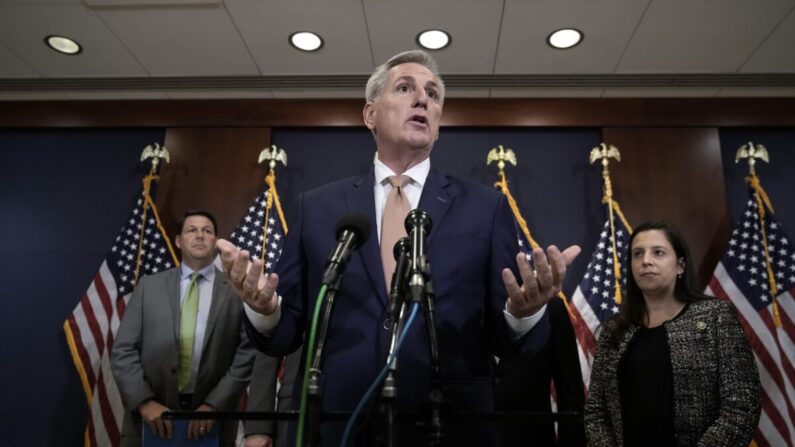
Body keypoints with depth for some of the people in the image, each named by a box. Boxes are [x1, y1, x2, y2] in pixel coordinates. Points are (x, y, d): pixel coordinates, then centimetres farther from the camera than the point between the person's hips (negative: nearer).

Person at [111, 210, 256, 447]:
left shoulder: (237, 292, -1)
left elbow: (247, 356, -6)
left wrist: (214, 405, -14)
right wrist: (144, 401, -11)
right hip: (150, 418, 1)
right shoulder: (149, 286, 5)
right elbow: (123, 351, 1)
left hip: (211, 421, -1)